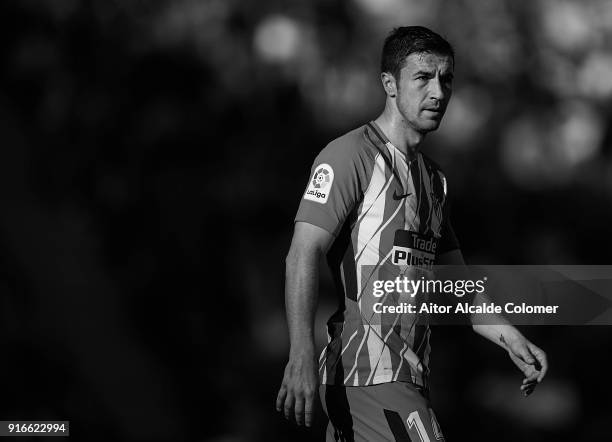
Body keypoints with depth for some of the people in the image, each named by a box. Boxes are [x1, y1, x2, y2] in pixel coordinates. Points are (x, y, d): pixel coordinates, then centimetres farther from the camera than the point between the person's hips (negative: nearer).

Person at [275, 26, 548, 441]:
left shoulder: (433, 177, 21)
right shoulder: (349, 155, -7)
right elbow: (303, 254, -16)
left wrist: (511, 338, 9)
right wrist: (302, 354, -28)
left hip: (409, 373, 9)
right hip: (367, 373, -9)